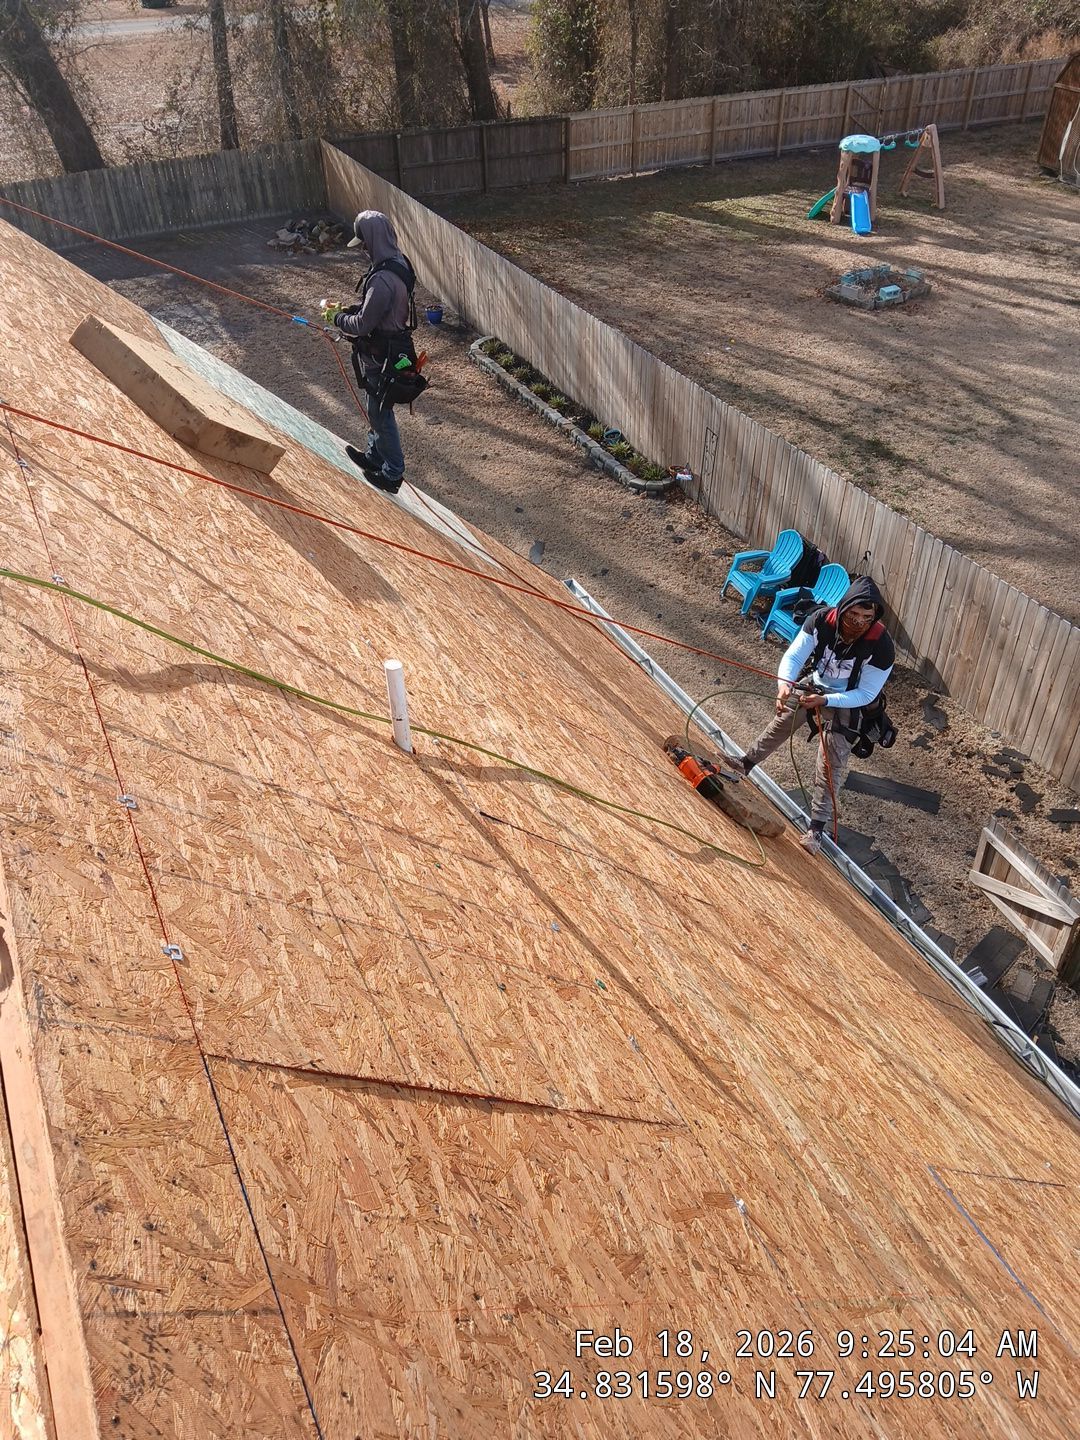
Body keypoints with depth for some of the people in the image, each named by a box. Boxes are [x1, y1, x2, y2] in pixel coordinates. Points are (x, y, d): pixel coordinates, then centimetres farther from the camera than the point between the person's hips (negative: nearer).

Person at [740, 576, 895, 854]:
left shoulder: (881, 647, -33)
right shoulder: (821, 620, -27)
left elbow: (865, 695, -26)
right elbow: (793, 656, -24)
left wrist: (824, 701, -38)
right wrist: (784, 683, -44)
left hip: (846, 702, -3)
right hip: (813, 683, 4)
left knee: (831, 764, -6)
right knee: (781, 723, 21)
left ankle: (817, 828, 1)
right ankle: (746, 763, 46)